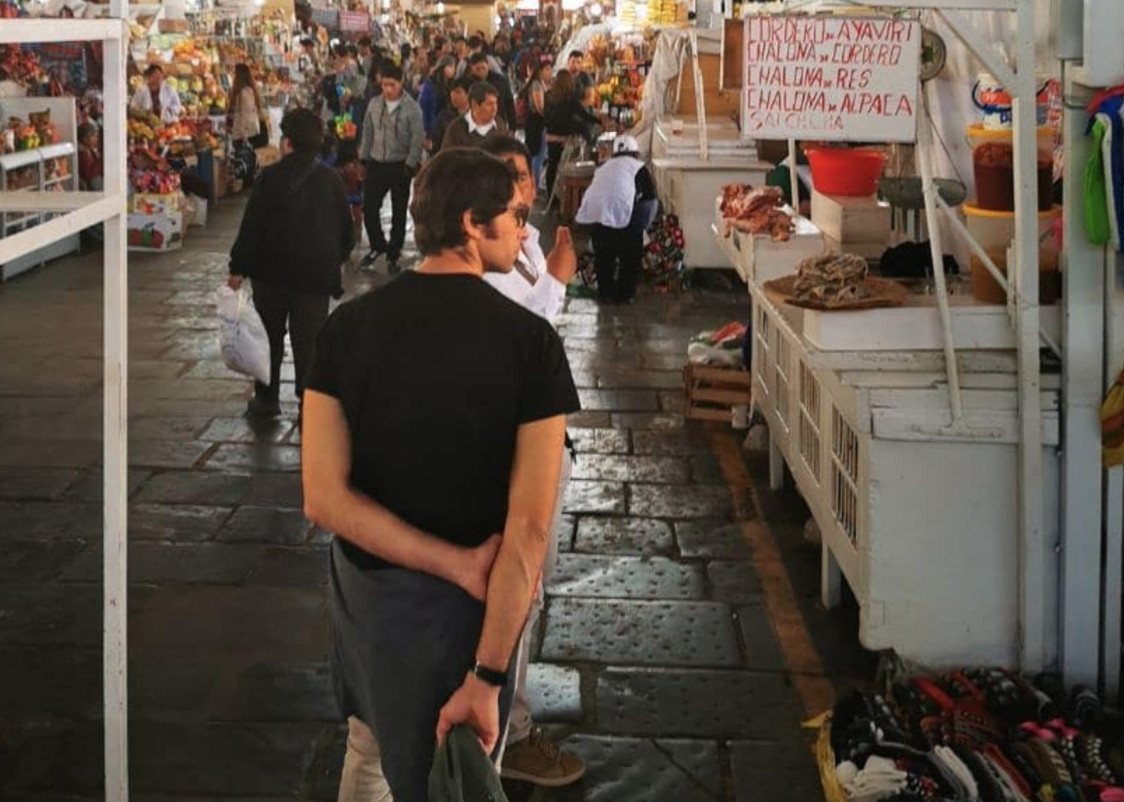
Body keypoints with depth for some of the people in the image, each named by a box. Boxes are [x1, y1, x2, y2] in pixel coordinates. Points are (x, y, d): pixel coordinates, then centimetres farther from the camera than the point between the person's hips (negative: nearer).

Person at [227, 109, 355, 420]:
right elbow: (347, 230, 7)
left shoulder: (270, 178, -10)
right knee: (310, 341, 3)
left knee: (270, 336, 15)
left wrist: (237, 268, -3)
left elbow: (251, 227, -10)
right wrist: (334, 260, 22)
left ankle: (266, 399, 24)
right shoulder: (330, 179, -1)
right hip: (317, 274, 1)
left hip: (273, 273, -1)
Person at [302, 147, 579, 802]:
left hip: (365, 583, 3)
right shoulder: (531, 341, -19)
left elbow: (324, 497, -16)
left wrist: (461, 565, -16)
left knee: (371, 747, 29)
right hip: (460, 605, -3)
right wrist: (486, 678, -23)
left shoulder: (351, 324, -10)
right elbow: (529, 528, -25)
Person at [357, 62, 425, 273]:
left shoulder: (412, 108, -11)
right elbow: (368, 132, 11)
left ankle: (393, 255, 19)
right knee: (369, 208, 4)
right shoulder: (375, 104, 3)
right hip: (376, 164, 4)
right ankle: (378, 246, 26)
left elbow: (418, 139, -12)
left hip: (400, 166, -4)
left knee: (398, 213, 7)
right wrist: (364, 158, 8)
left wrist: (410, 165, -16)